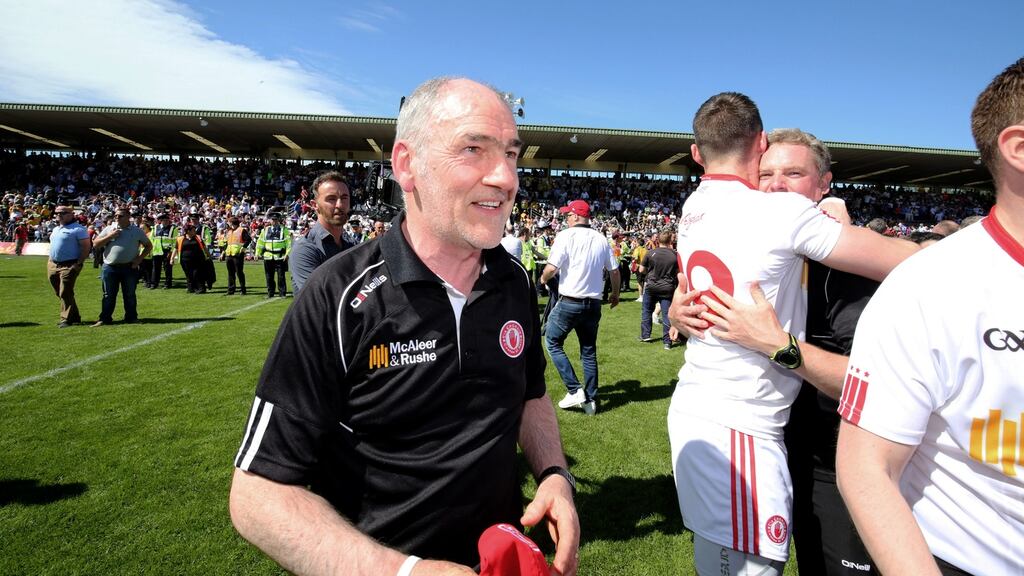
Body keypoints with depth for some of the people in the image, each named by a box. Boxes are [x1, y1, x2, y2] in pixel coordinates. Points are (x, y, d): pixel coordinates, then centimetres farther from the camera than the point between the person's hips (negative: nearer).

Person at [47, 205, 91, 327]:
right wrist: (51, 261, 16)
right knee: (59, 293, 13)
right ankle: (75, 316, 23)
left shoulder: (78, 229, -10)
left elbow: (86, 246, -15)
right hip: (52, 265, 9)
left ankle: (66, 319, 0)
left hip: (69, 266, -9)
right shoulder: (56, 229, 17)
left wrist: (79, 263, -19)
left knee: (65, 294, -8)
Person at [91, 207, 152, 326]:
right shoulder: (109, 229, 8)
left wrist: (139, 258, -3)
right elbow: (96, 244, 6)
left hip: (129, 268, -1)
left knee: (130, 295, 7)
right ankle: (105, 319, 12)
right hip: (110, 267, 1)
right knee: (109, 295, 6)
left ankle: (131, 318, 16)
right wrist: (109, 236, -8)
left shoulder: (137, 231, 5)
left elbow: (149, 246, 9)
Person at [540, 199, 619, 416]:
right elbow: (614, 271, 9)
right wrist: (615, 294, 25)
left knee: (552, 342, 10)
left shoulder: (566, 235, -9)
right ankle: (590, 400, 18)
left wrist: (543, 278, 6)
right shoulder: (601, 239, 7)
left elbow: (551, 268, -16)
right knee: (589, 351, 14)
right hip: (593, 304, 5)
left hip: (569, 302, -5)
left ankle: (574, 390, 2)